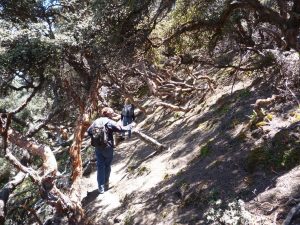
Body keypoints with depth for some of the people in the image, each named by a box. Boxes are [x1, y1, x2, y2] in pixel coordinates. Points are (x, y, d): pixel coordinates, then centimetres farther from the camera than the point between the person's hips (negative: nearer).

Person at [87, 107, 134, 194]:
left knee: (100, 166, 9)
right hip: (108, 148, -4)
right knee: (107, 166, 16)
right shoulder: (110, 122, -12)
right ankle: (106, 183, 30)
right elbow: (122, 129, -11)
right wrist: (131, 125, 4)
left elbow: (89, 131, 6)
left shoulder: (96, 121, 3)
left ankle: (101, 187, 9)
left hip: (98, 148, 4)